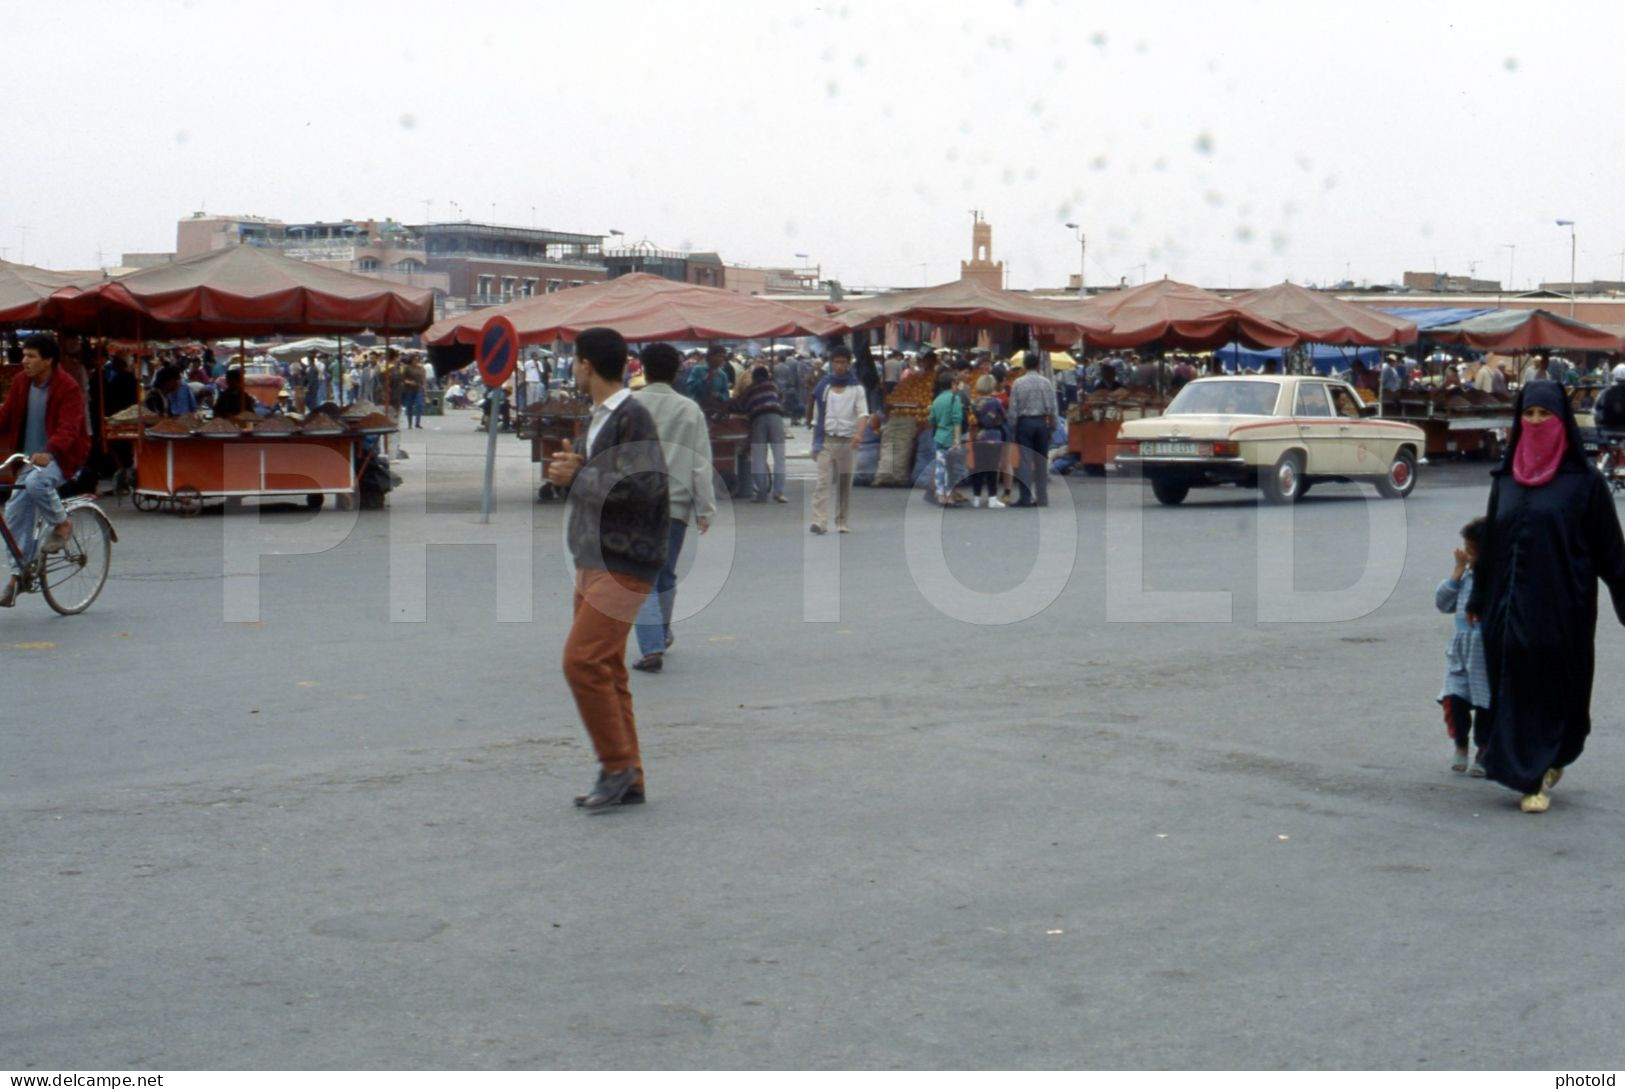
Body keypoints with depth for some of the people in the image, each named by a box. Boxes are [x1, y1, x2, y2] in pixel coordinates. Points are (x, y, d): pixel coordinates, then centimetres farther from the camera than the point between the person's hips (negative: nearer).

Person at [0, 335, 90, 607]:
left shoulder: (69, 388, -17)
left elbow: (68, 427, -29)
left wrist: (48, 452, -47)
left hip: (60, 457, -6)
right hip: (30, 458, 7)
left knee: (37, 483, -36)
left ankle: (62, 524, -8)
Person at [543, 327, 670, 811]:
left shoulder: (633, 418, -14)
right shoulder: (600, 417, 17)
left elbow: (641, 488, -24)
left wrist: (578, 476, -14)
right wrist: (574, 469, 4)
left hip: (624, 565, -10)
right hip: (594, 560, 10)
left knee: (582, 661, -14)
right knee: (607, 669, 10)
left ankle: (617, 765, -2)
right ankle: (627, 781, 16)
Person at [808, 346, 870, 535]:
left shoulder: (856, 389, 5)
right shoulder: (823, 388, 9)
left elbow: (863, 414, -6)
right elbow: (817, 417, 13)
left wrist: (859, 433, -25)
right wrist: (815, 442, 8)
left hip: (847, 441, 0)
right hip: (826, 441, 0)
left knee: (845, 484, 6)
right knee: (823, 481, -12)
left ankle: (842, 522, 17)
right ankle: (819, 521, -20)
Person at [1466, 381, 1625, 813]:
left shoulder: (1584, 480, -3)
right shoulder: (1505, 478, 9)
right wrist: (1478, 599, 18)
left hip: (1561, 607, -4)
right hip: (1509, 607, 4)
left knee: (1555, 689, 5)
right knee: (1513, 690, 5)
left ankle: (1551, 760, 27)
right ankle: (1532, 777, 17)